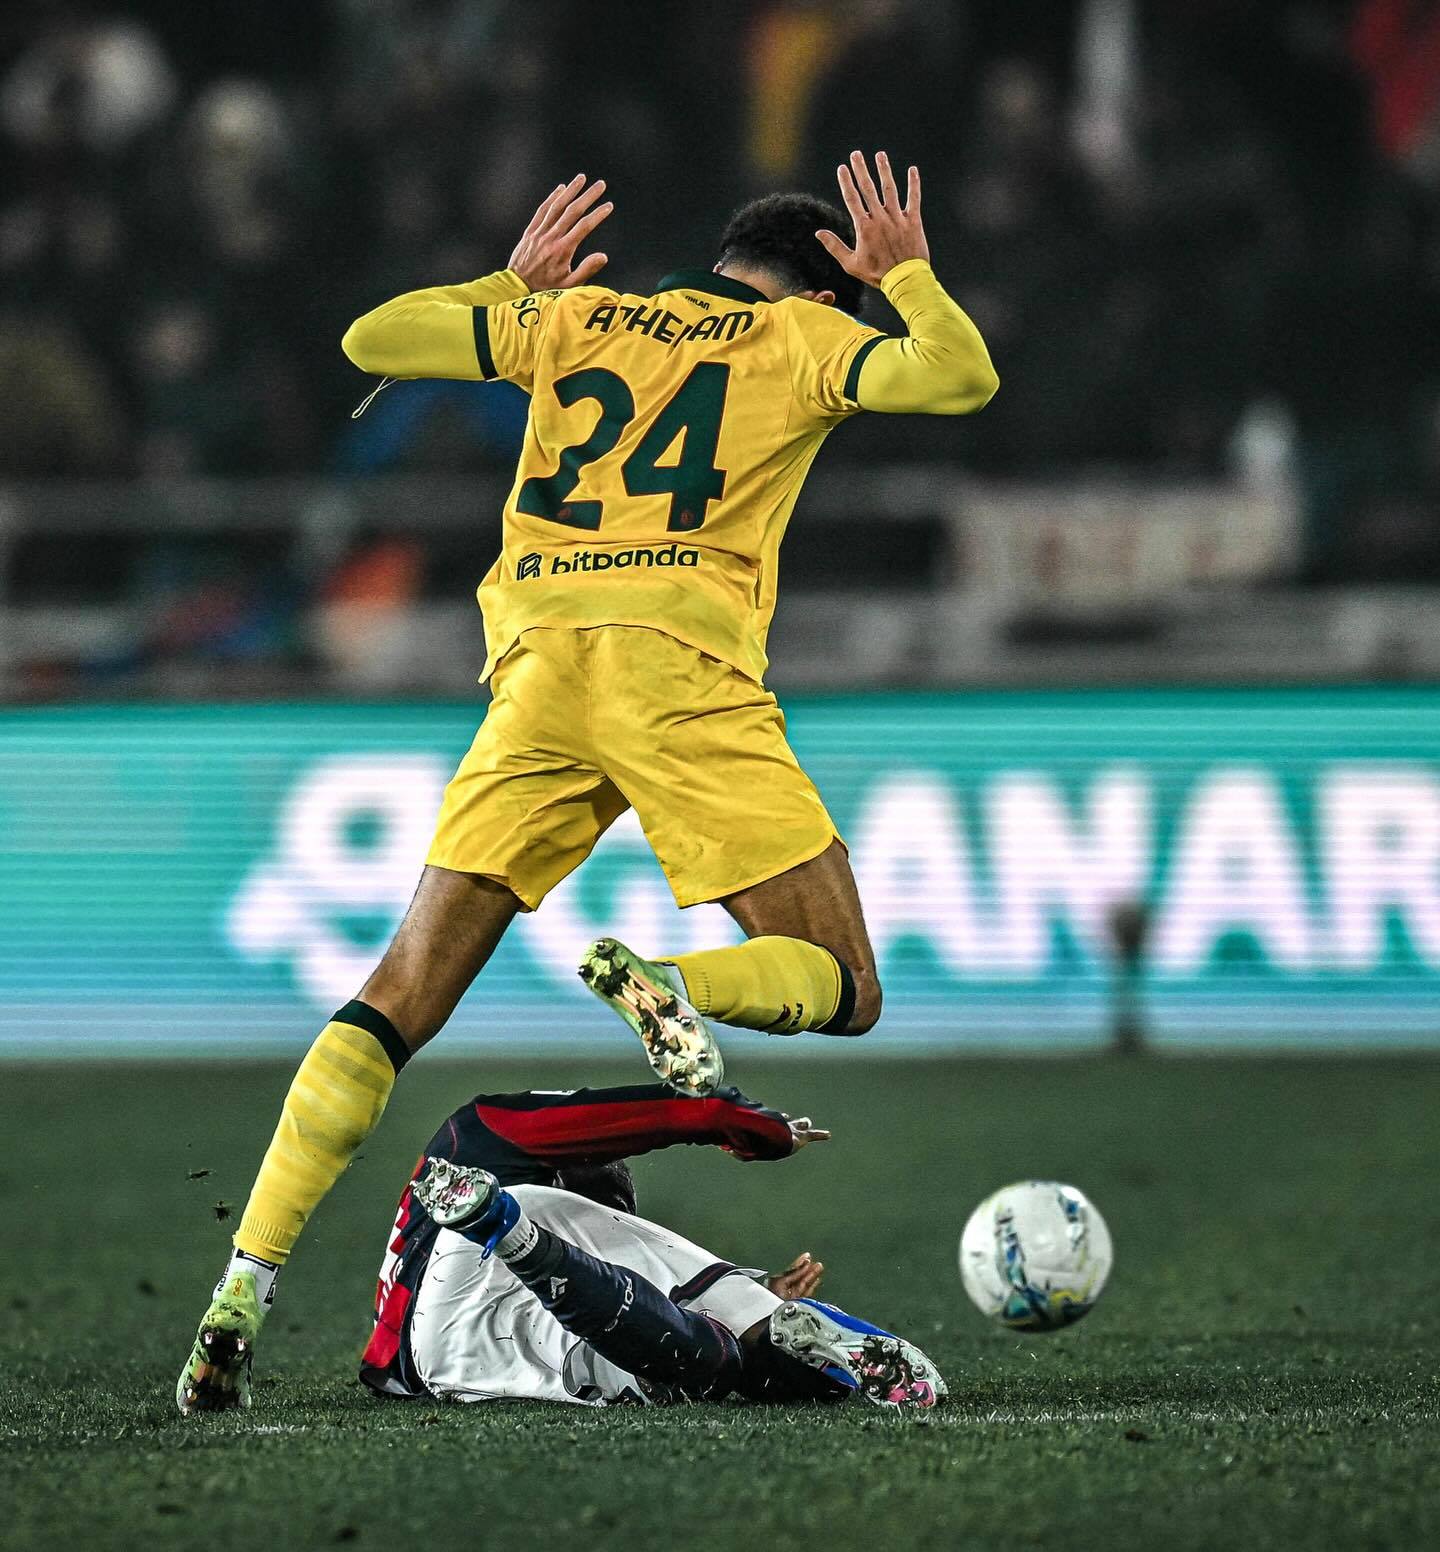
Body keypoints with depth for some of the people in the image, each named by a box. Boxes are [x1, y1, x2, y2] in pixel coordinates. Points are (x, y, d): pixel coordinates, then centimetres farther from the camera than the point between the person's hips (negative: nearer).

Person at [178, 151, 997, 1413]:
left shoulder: (574, 320, 24)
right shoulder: (794, 337, 14)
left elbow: (372, 340, 25)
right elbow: (958, 376, 0)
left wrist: (515, 281, 40)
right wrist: (907, 276, 18)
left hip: (536, 671, 4)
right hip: (683, 672, -4)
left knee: (397, 1008, 5)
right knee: (843, 989, 4)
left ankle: (244, 1290, -9)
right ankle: (667, 987, -29)